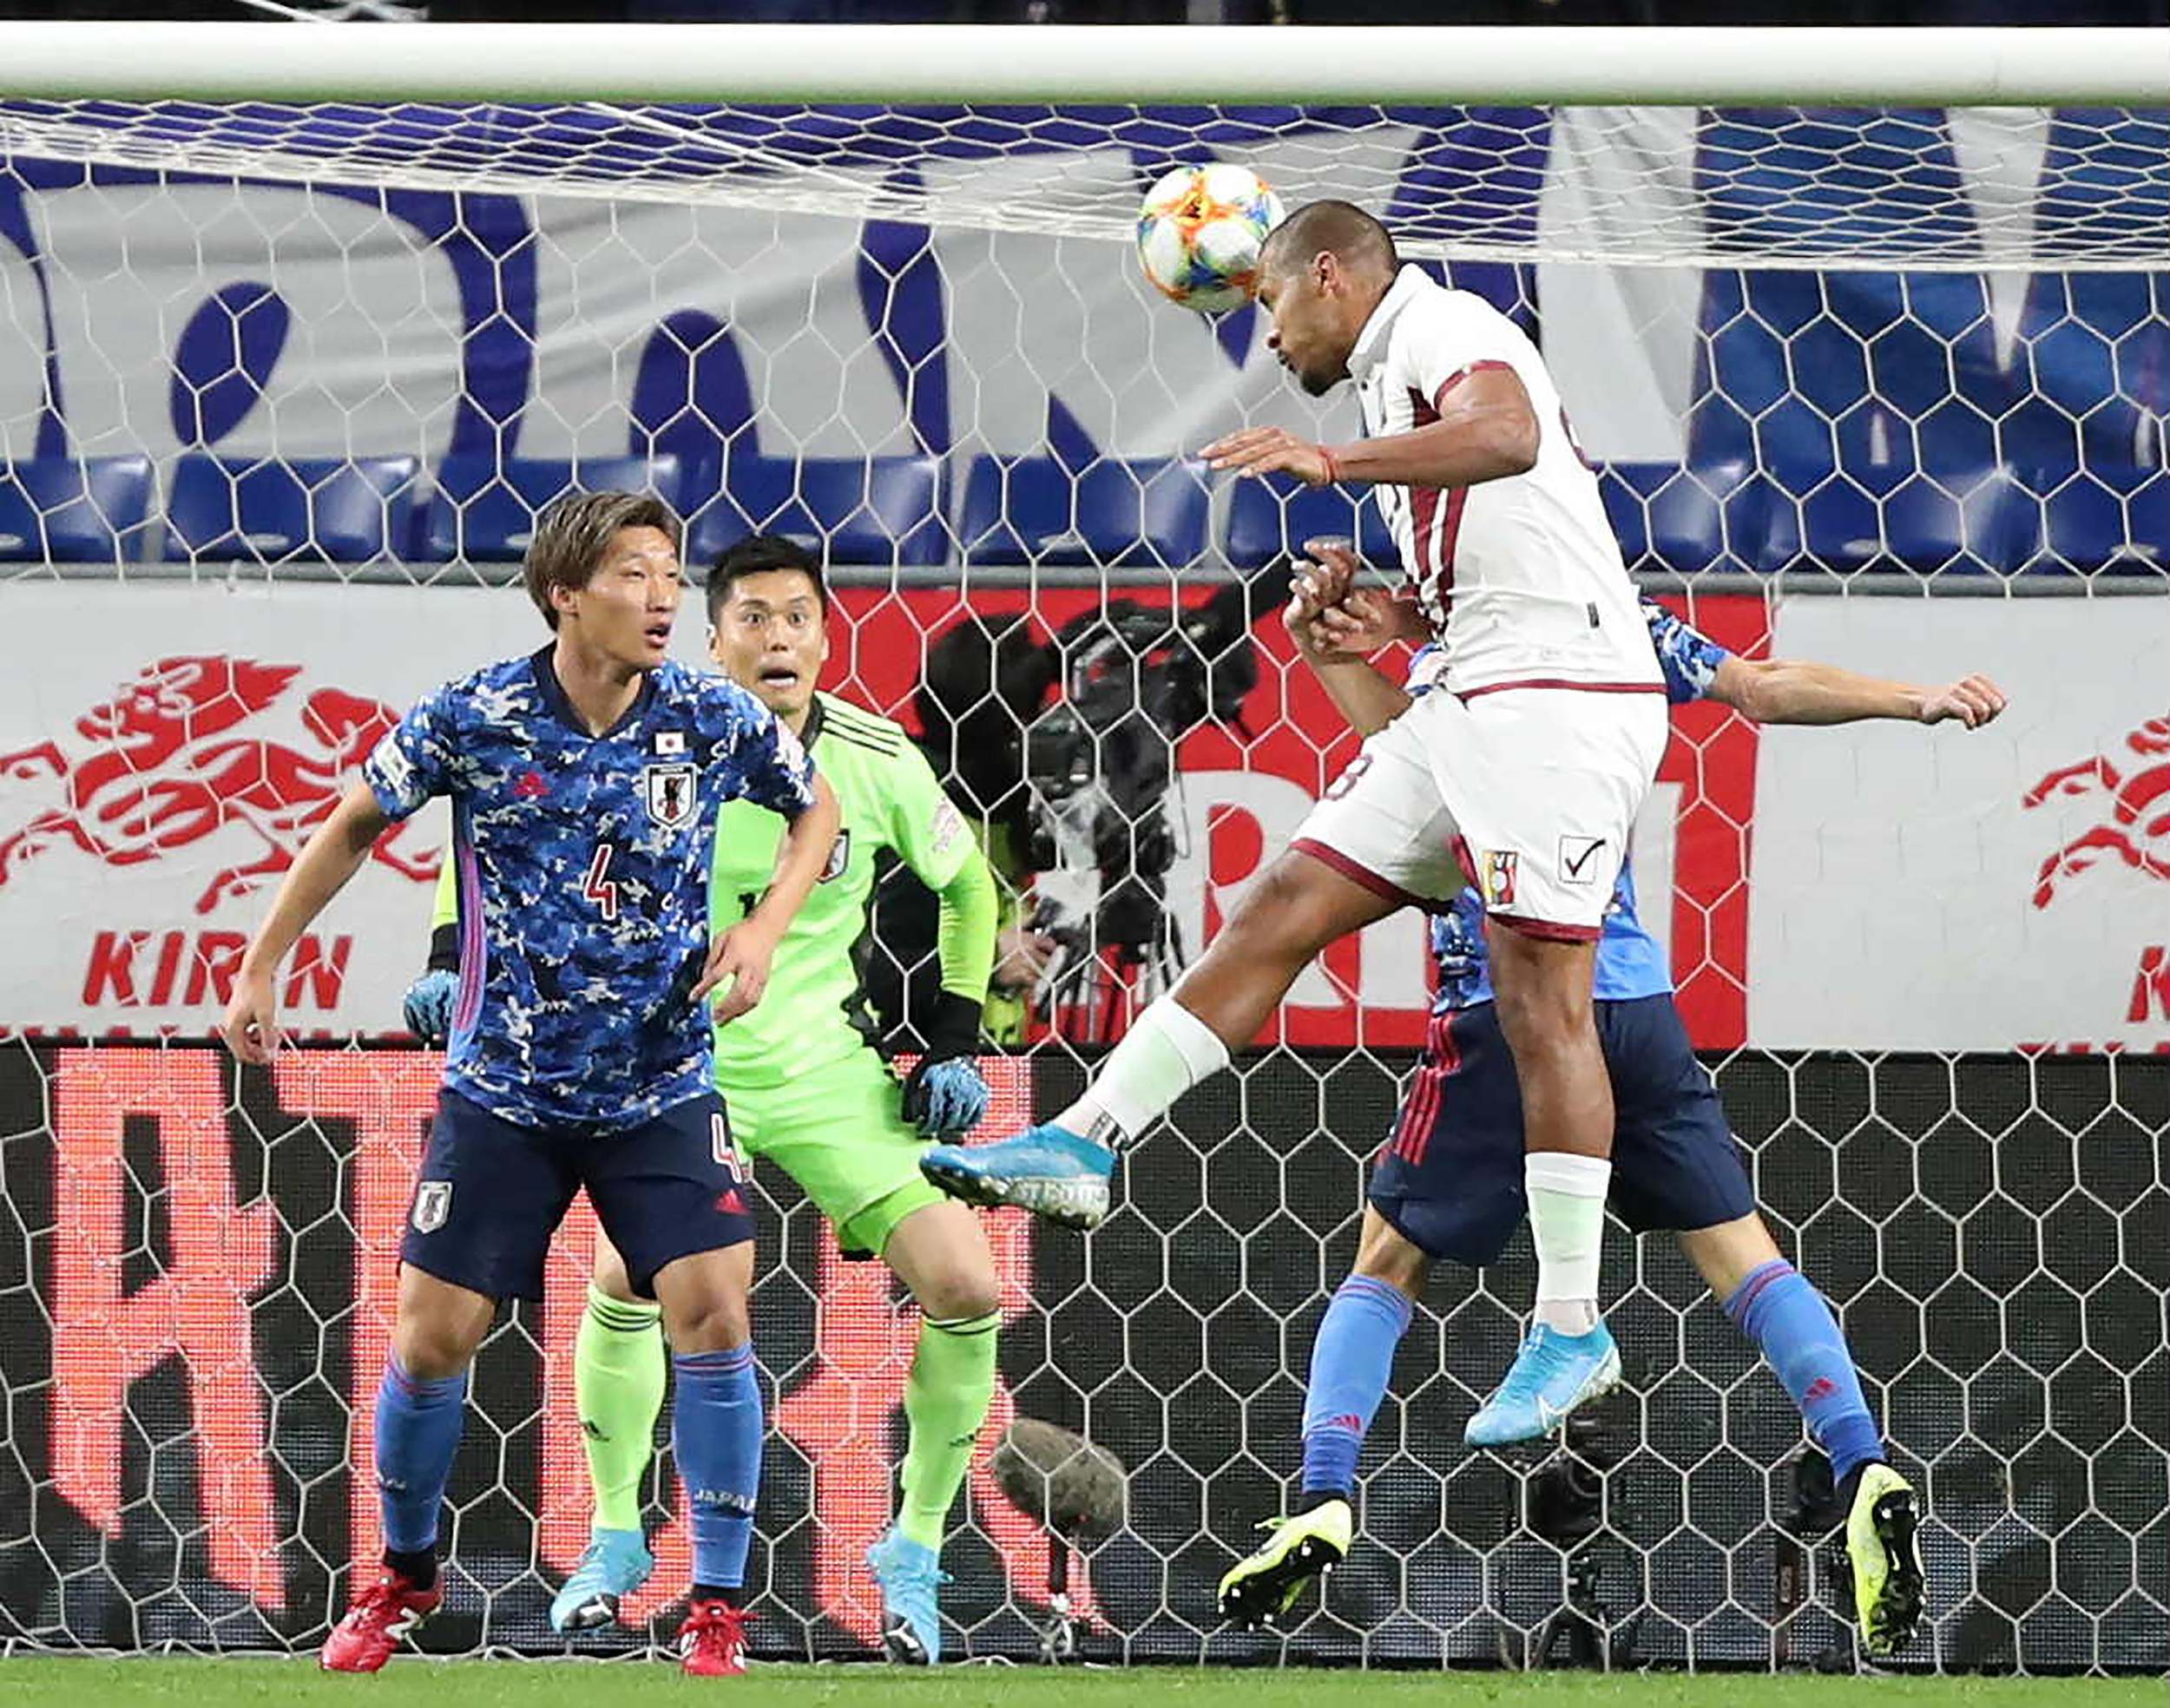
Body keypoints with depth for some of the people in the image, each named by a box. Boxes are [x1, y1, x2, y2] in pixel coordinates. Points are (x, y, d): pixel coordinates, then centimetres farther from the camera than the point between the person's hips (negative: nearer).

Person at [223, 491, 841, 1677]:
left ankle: (717, 1607, -2)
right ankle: (404, 1576, 25)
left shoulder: (716, 722, -10)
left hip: (662, 1091, 0)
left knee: (712, 1315, -15)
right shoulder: (471, 722, -13)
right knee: (433, 1335, 0)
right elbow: (352, 828, 3)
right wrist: (261, 969, 5)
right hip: (504, 1092, 0)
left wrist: (765, 927, -6)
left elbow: (816, 810, 10)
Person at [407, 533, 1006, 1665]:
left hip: (829, 1071, 1)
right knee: (628, 1276, -21)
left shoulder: (879, 762, -7)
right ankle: (615, 1540, 3)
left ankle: (914, 1553, 8)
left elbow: (967, 886, 12)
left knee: (963, 1288, -11)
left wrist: (953, 1042, 6)